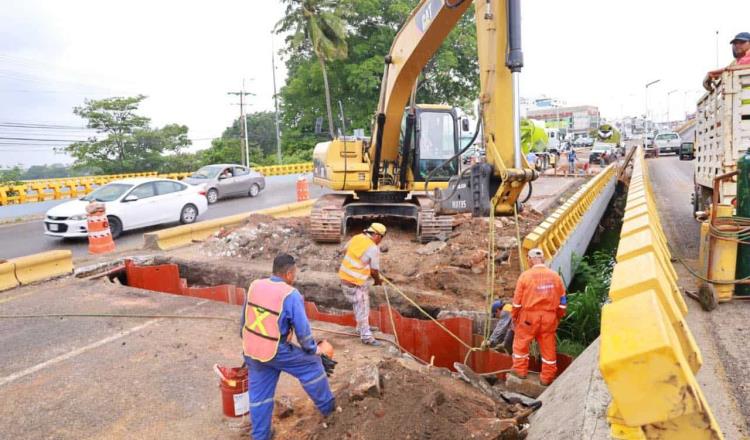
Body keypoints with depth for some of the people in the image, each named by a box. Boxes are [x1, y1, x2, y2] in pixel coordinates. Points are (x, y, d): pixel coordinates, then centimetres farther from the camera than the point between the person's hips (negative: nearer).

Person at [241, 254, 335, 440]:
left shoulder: (255, 286, -2)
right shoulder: (291, 295, -20)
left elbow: (244, 318, 9)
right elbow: (303, 329, -15)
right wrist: (314, 349, 4)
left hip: (251, 349, 6)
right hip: (275, 352, -5)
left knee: (259, 393, 19)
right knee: (312, 364, 17)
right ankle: (326, 405, 34)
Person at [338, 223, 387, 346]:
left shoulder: (357, 237, 2)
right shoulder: (374, 248, -19)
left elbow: (346, 249, 19)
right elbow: (374, 270, -12)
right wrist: (378, 280, 9)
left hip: (345, 276, 9)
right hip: (356, 282, -8)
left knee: (359, 305, 25)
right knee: (362, 308, 3)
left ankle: (362, 327, 41)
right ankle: (366, 336, 13)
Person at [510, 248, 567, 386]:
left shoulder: (525, 275, -8)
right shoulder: (555, 276, 1)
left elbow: (517, 300, -5)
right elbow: (562, 301, 6)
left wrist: (514, 316, 8)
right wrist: (558, 317, 18)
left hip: (529, 316, -3)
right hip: (549, 317, 3)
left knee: (521, 342, 15)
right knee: (548, 346, 12)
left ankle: (520, 370, 24)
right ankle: (547, 377, 21)